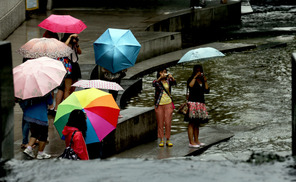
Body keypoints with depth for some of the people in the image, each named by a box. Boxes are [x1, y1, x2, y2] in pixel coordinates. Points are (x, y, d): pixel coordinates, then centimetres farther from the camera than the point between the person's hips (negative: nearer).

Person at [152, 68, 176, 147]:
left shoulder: (168, 81, 5)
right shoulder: (157, 81, 1)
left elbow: (174, 83, -15)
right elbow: (154, 84, -21)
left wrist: (172, 78, -36)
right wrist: (160, 78, -38)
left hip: (168, 104, 1)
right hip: (159, 104, -1)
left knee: (168, 123, -1)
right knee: (160, 123, 1)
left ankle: (168, 140, 4)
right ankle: (161, 140, 6)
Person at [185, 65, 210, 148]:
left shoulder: (202, 81, 18)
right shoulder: (191, 79, 1)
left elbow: (207, 91, 8)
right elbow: (190, 85, -22)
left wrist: (205, 81, 0)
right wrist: (195, 77, -15)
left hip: (201, 103, 7)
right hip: (193, 103, -7)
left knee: (197, 123, 9)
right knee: (192, 123, -9)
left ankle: (196, 140, 13)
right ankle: (191, 142, -12)